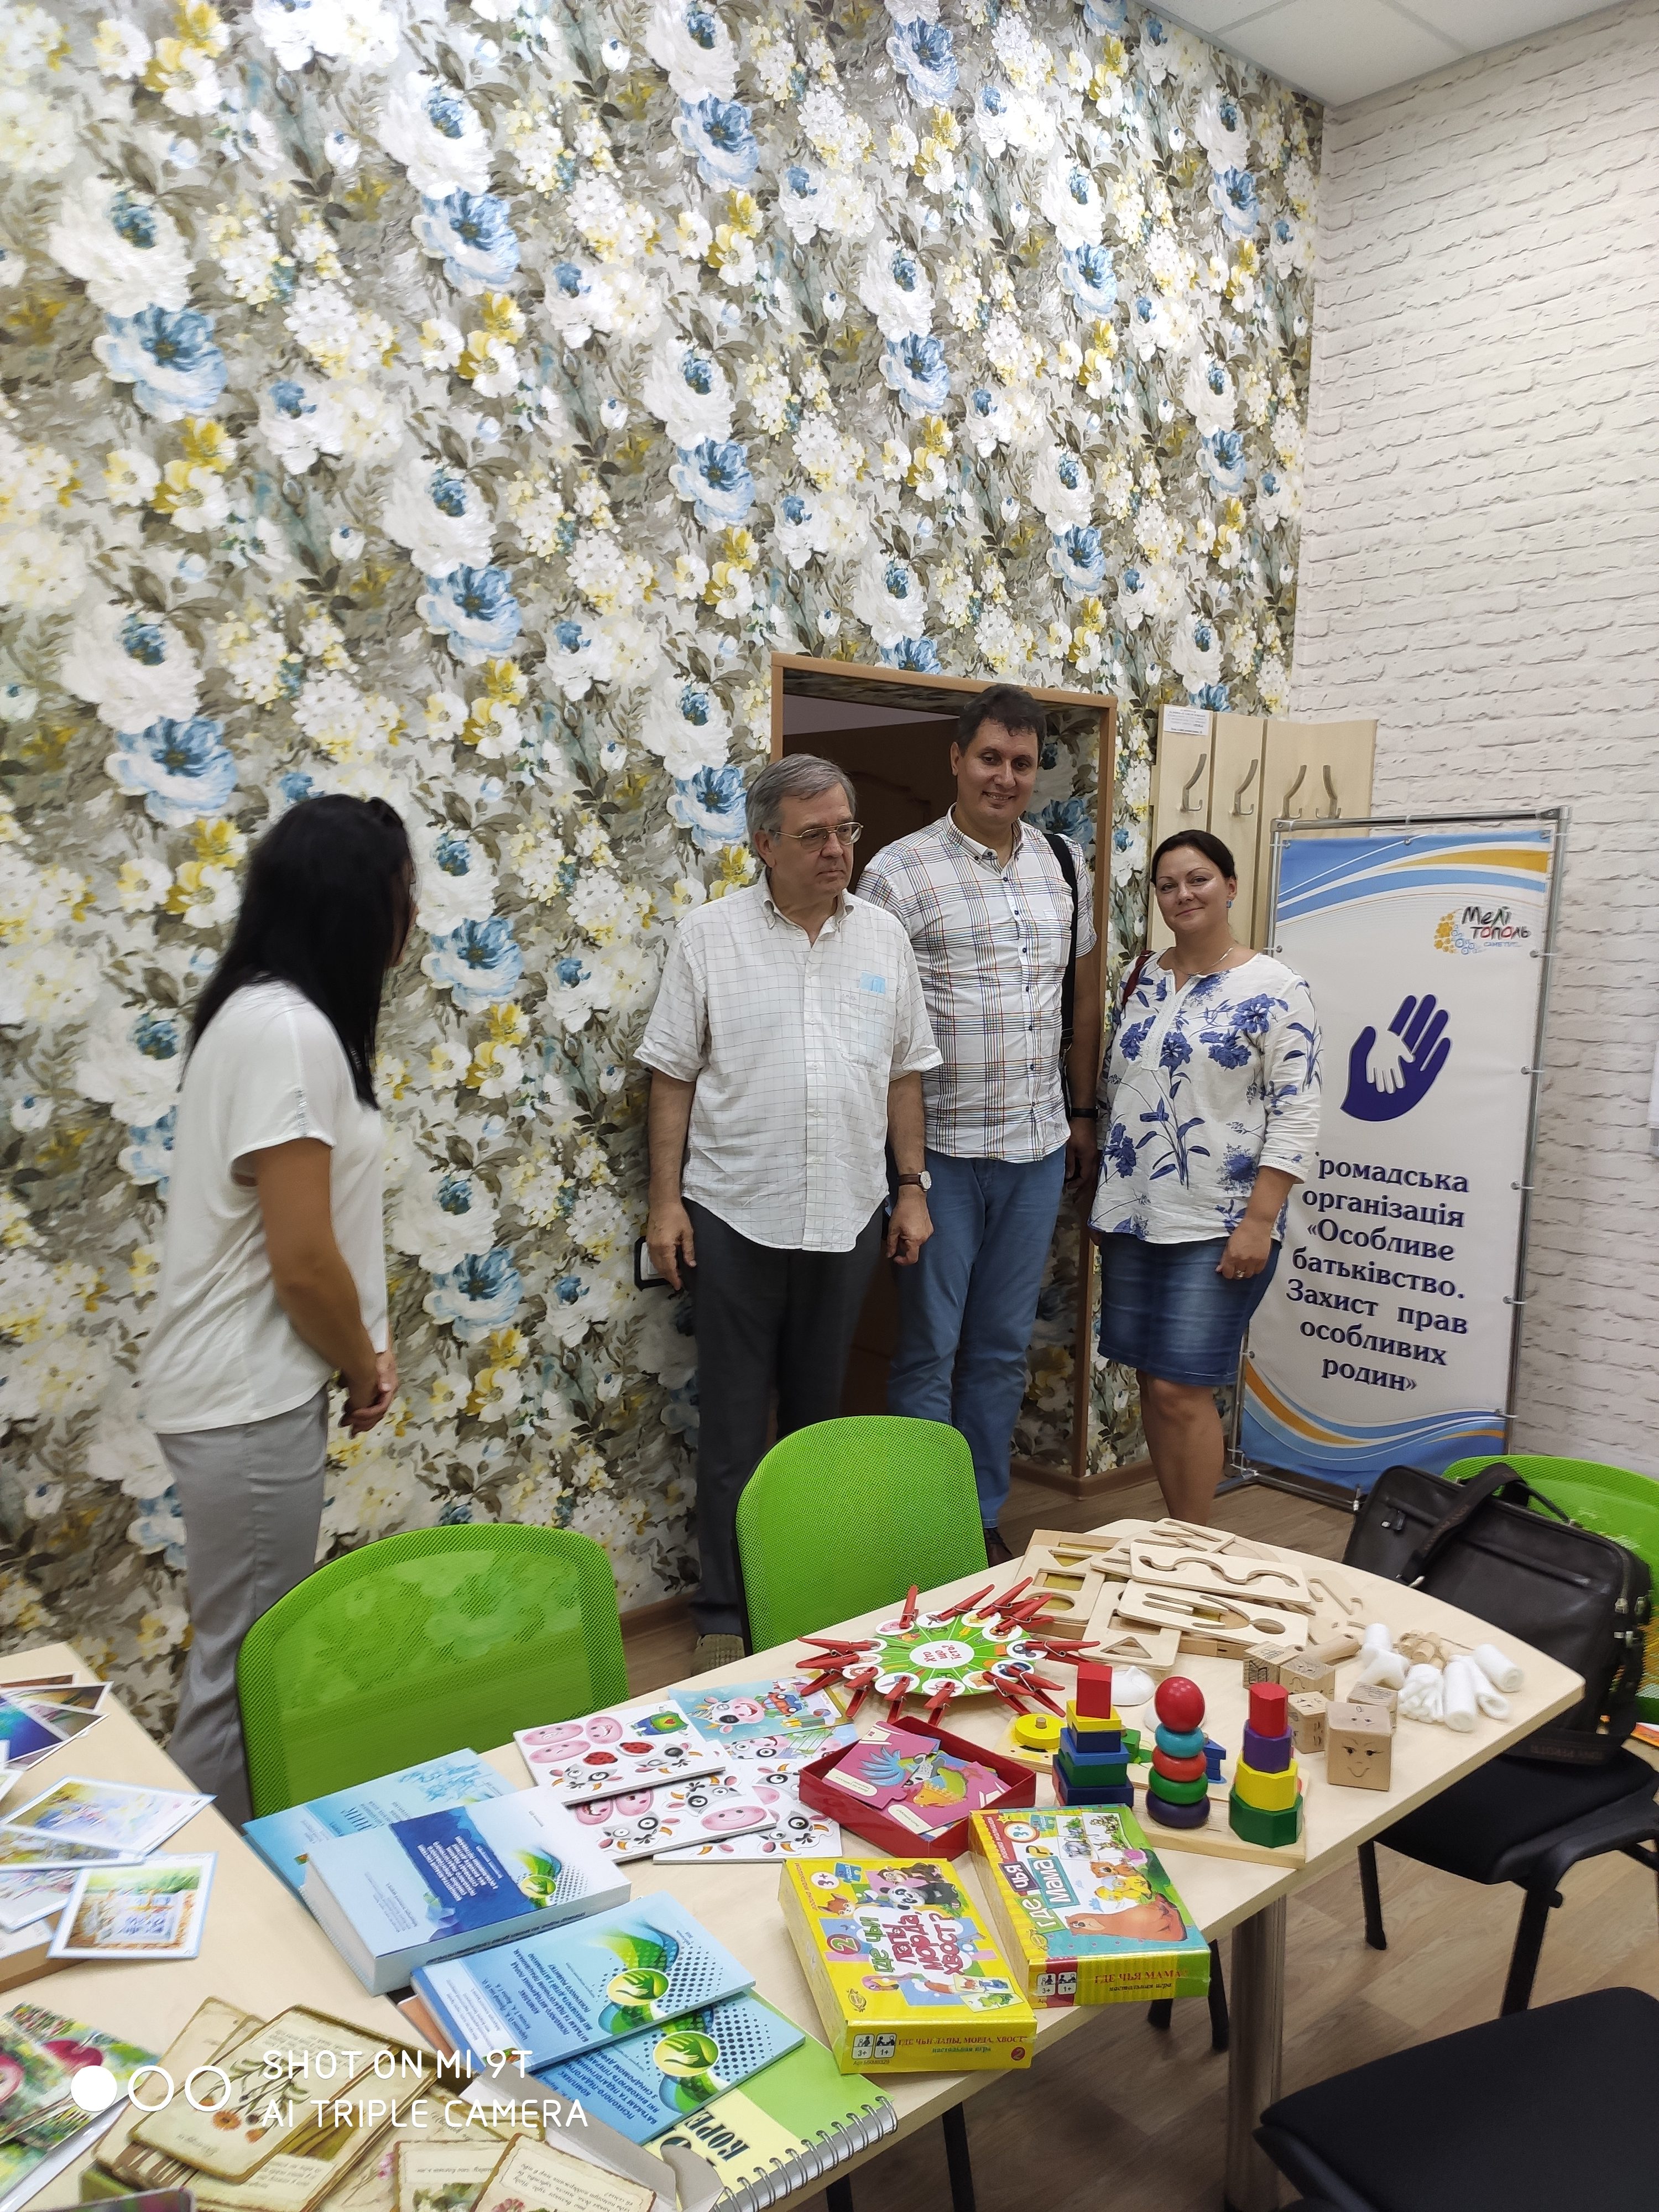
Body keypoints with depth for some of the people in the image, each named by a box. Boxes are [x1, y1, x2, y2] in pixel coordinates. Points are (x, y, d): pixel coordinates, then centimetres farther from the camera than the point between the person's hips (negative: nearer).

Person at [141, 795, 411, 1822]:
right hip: (251, 1400, -10)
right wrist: (365, 1367, -5)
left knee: (249, 1651, 20)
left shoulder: (265, 1012, 11)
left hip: (249, 1386, 10)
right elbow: (302, 1258, -23)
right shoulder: (290, 1031, -21)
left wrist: (362, 1346, 8)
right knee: (245, 1664, 4)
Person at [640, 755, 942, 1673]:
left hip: (845, 1217, 3)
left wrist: (912, 1189, 7)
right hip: (735, 1216, -3)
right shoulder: (709, 934, -3)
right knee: (732, 1421, 5)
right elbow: (674, 1075, -2)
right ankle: (723, 1615, 17)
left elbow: (904, 1073, 11)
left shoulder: (883, 937, 7)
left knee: (818, 1412, 15)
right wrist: (665, 1200, -6)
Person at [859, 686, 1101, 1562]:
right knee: (929, 1350, 5)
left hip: (1038, 1147, 5)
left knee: (1003, 1349, 14)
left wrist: (1082, 1111, 15)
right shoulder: (899, 871, -7)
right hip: (939, 1150, -4)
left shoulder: (1065, 866, 9)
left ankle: (983, 1518, 28)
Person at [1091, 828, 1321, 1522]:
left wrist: (1258, 1223, -17)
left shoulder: (1274, 989, -7)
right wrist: (1104, 1199, 15)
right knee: (1152, 1385, 10)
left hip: (1216, 1227, -6)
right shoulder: (1145, 980, 10)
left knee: (1182, 1391, -5)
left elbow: (1296, 1115, -11)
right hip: (1133, 1217, 6)